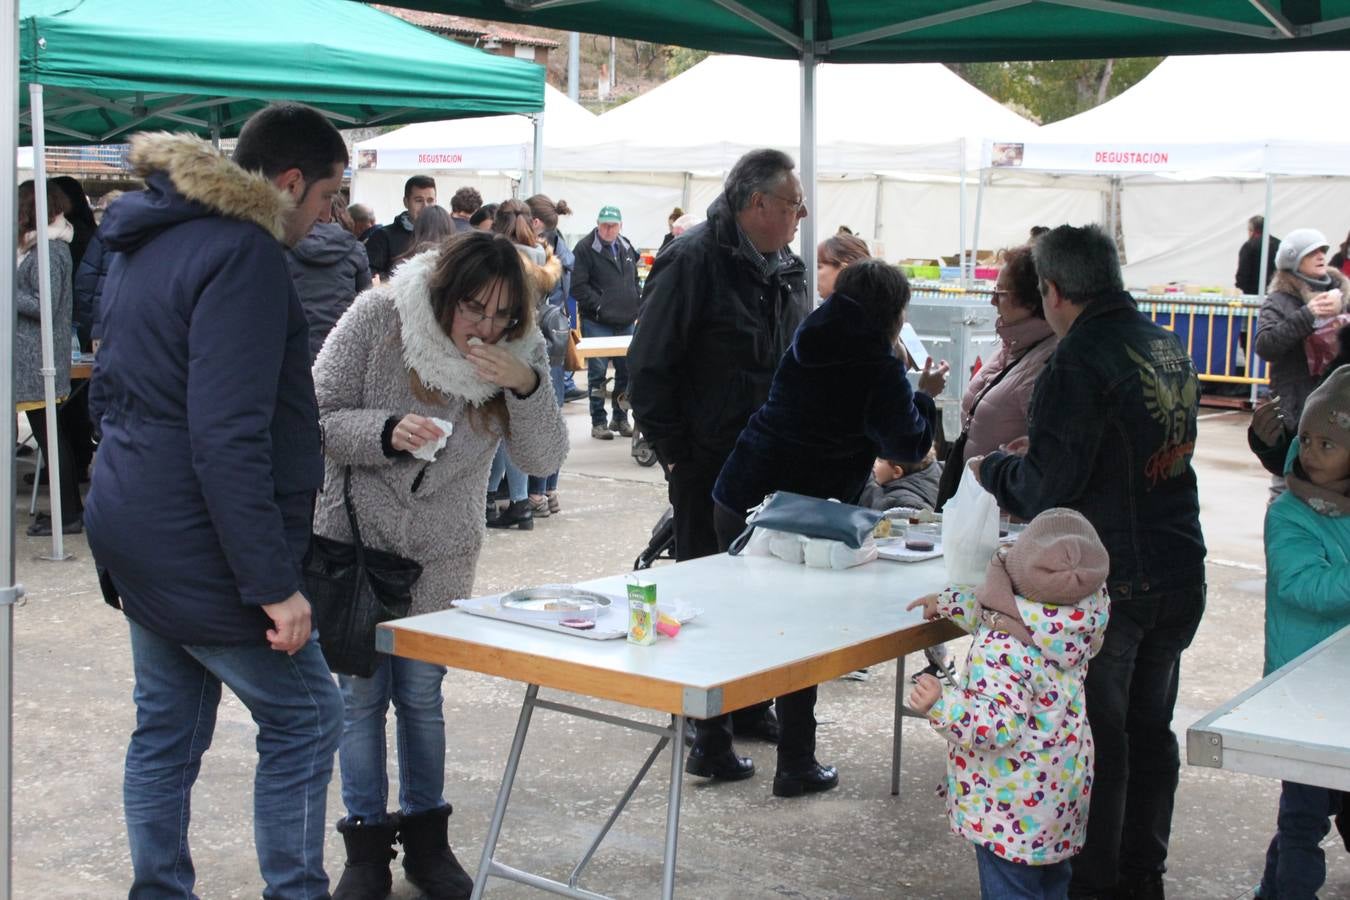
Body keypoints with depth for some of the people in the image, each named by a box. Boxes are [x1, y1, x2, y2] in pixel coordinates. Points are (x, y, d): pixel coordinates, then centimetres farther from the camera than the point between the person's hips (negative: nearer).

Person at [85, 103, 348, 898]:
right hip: (198, 546, -9)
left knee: (168, 731, 15)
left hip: (132, 527, 9)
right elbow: (229, 438, -25)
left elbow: (111, 396, 21)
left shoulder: (147, 244, 13)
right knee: (305, 718, 2)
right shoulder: (243, 253, -18)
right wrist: (272, 583, -23)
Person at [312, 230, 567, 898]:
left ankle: (426, 837, 25)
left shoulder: (521, 349, -9)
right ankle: (367, 846, 18)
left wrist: (525, 386, -27)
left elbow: (543, 459, -11)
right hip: (355, 536, -2)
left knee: (422, 695, 9)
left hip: (441, 553, 2)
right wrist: (388, 432, -31)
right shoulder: (378, 317, -17)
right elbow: (317, 417, -13)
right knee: (361, 695, 4)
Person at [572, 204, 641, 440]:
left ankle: (620, 418, 21)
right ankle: (598, 422, 5)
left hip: (626, 322, 6)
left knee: (626, 371, 9)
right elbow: (578, 286, -13)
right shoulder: (585, 248, -8)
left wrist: (639, 304, 10)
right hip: (597, 322, -6)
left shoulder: (626, 247, 13)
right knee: (598, 372, -3)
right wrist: (599, 306, -16)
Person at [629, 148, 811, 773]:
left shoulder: (786, 270, 11)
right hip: (709, 468, -7)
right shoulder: (693, 261, -13)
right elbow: (649, 367, -14)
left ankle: (749, 707, 28)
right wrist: (676, 454, -13)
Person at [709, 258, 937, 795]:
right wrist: (924, 398, 10)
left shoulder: (807, 342, 9)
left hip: (736, 499, 6)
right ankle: (796, 765, 13)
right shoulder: (879, 368, -12)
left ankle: (711, 746, 23)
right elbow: (909, 444, -5)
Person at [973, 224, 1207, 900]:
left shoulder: (1079, 362, -20)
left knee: (1097, 738, 5)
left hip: (1109, 583, -8)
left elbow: (1045, 489, -21)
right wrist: (1037, 457, 19)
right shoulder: (1168, 346, 6)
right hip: (1180, 572, 8)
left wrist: (991, 468, -1)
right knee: (1150, 730, 18)